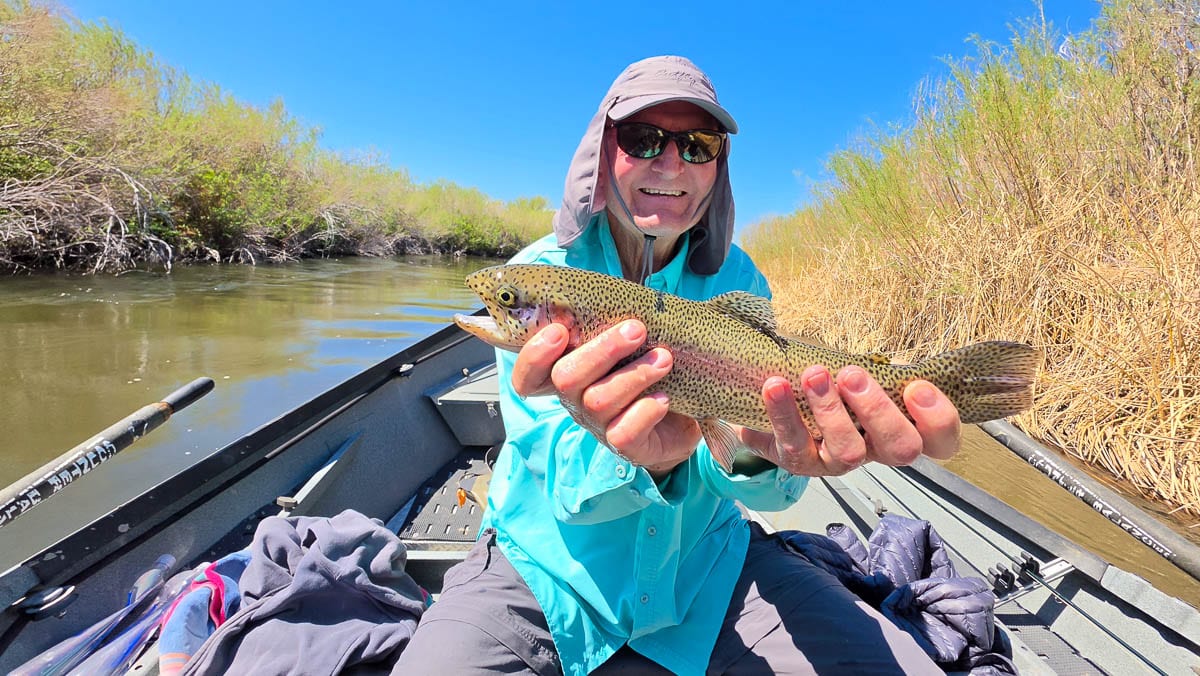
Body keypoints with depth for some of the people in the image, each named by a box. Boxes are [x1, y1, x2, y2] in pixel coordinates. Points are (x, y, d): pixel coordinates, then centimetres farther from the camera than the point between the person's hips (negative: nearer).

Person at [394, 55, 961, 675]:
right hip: (548, 562, -1)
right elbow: (558, 466, -19)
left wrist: (759, 449, -34)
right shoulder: (539, 274, -9)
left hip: (704, 557, 3)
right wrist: (647, 456, -40)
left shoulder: (738, 280, -3)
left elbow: (765, 490, -10)